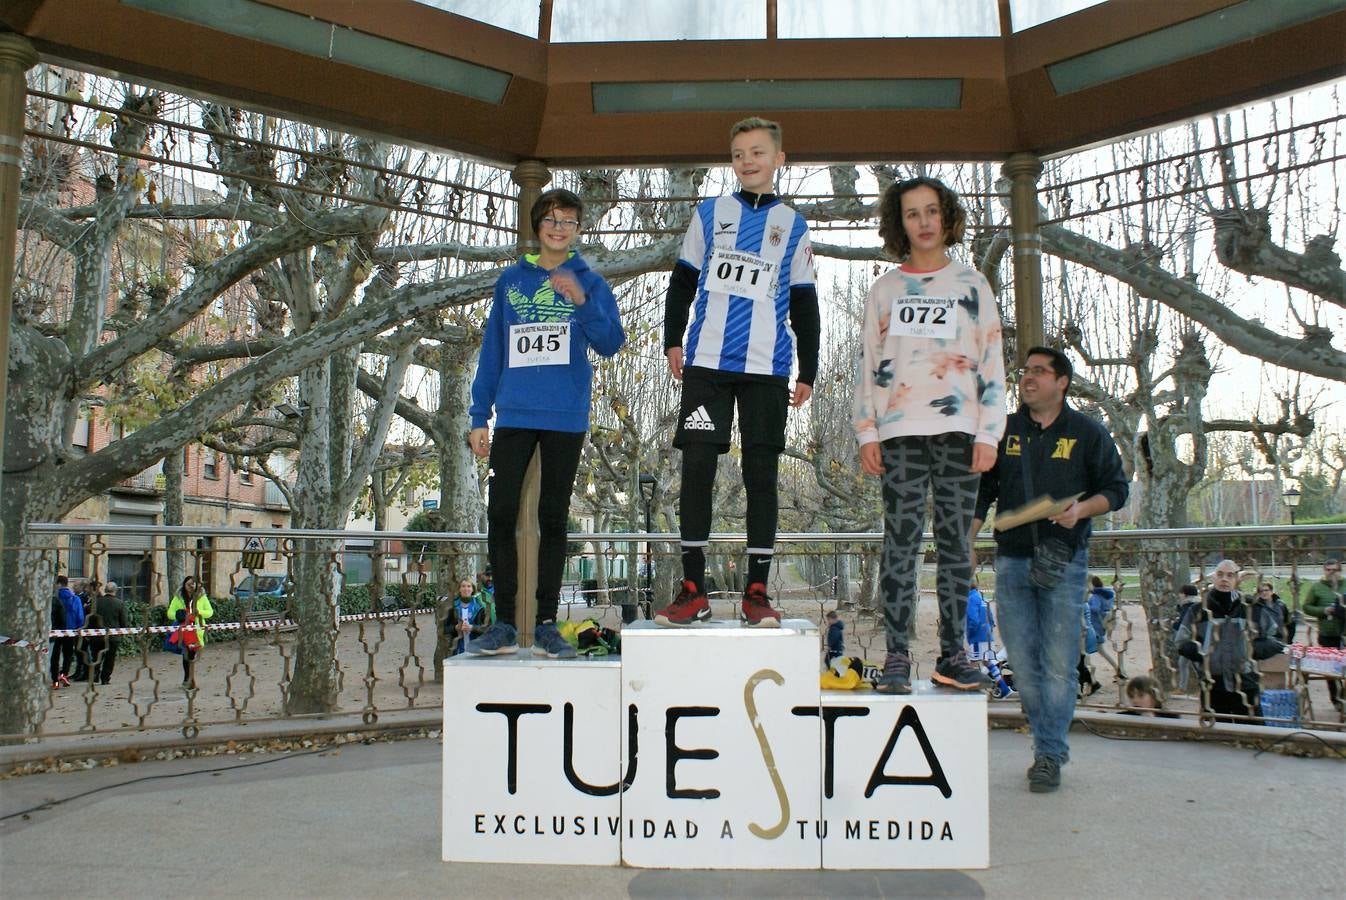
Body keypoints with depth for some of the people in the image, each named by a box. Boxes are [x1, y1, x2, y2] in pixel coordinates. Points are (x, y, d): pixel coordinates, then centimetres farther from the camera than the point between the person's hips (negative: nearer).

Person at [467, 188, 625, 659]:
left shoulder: (590, 283, 6)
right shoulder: (511, 280, 11)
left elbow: (611, 343, -7)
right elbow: (492, 349, 11)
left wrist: (581, 300, -22)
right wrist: (479, 416, 6)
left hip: (566, 418, -1)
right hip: (514, 416, 2)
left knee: (553, 520, 5)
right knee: (501, 515, -3)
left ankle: (546, 625, 11)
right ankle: (503, 624, 6)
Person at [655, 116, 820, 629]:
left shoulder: (793, 227, 13)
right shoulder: (710, 214, 14)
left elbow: (804, 307, 12)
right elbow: (682, 283, 14)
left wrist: (807, 373, 7)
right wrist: (673, 340, 3)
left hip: (766, 368, 0)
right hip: (706, 362, 0)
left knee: (761, 473, -1)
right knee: (696, 467, -5)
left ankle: (757, 592, 5)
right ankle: (693, 590, 0)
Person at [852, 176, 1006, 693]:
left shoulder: (971, 284, 11)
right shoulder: (884, 290, 13)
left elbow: (992, 363, 7)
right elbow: (868, 364, 11)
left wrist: (988, 434, -2)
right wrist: (866, 434, 1)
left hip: (958, 430, 0)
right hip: (900, 433, 0)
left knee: (955, 543, 2)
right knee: (901, 543, -3)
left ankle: (952, 655, 8)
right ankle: (897, 655, 0)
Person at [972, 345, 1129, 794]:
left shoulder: (1087, 433, 3)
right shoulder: (1004, 430, 10)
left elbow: (1116, 488, 6)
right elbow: (982, 491, 13)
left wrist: (1081, 509, -14)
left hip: (1064, 560, -3)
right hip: (1012, 560, 3)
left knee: (1057, 662, -4)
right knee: (1022, 661, 4)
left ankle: (1049, 755, 6)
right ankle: (1050, 744, 19)